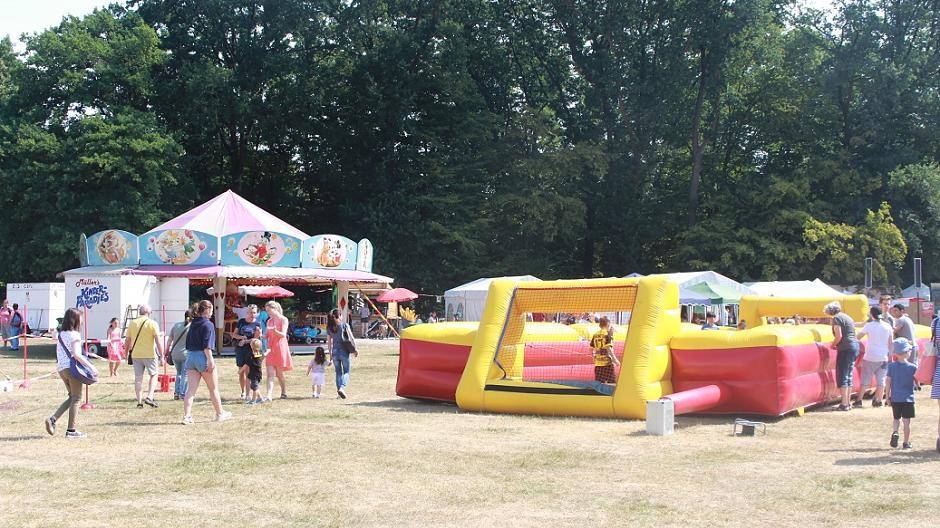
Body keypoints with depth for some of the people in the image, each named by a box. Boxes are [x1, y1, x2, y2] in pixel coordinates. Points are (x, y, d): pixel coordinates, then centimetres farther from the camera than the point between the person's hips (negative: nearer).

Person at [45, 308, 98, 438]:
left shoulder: (60, 334, 13)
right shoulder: (75, 335, -12)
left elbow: (58, 354, 15)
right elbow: (76, 354, -22)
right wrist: (90, 366, -21)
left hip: (61, 368, 8)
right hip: (72, 368, -8)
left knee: (72, 397, 18)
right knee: (76, 398, 2)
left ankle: (53, 419, 3)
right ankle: (71, 430, 3)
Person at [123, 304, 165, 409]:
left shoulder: (132, 323, 6)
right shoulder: (152, 323, -5)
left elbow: (127, 341, 9)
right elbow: (158, 341, -10)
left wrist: (126, 353, 22)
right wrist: (161, 356, -7)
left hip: (136, 355, 3)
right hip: (149, 355, -3)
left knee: (138, 378, 8)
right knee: (153, 375, 11)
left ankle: (139, 402, 8)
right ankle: (149, 397, -3)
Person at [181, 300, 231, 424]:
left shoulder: (192, 324, 12)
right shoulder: (208, 324, -10)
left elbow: (188, 342, 16)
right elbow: (207, 345, -18)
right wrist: (210, 360, -18)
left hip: (190, 357, 6)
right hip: (203, 357, -6)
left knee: (191, 389, 2)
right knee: (214, 388, 9)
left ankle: (186, 416, -7)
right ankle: (220, 414, 21)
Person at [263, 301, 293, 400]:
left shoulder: (283, 320, -4)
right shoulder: (269, 321, 14)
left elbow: (283, 335, -13)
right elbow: (267, 335, 17)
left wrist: (275, 331, -32)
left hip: (280, 347, -5)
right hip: (271, 348, 5)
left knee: (279, 373, 3)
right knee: (270, 373, -7)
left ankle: (284, 393, 19)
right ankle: (269, 395, -14)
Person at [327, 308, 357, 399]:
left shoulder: (329, 327, 5)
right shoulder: (344, 325, -5)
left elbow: (329, 342, 7)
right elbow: (351, 338, -8)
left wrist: (330, 354, 14)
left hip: (335, 351, 3)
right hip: (344, 351, -3)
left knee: (338, 372, 15)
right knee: (346, 372, 5)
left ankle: (339, 389, 12)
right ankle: (342, 388, -16)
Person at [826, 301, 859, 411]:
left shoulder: (836, 318, -7)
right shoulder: (847, 317, 20)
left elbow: (839, 336, -15)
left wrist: (833, 344, 1)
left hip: (846, 348, -9)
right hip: (855, 346, 9)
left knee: (842, 376, -5)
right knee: (849, 375, 13)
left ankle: (844, 404, -7)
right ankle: (848, 402, 15)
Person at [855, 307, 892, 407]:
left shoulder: (869, 325, -7)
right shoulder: (888, 326, 3)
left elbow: (858, 337, 0)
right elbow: (891, 342, 8)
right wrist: (890, 354, 17)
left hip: (870, 357, -2)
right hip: (883, 357, 2)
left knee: (865, 379, 5)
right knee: (881, 380, 7)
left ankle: (859, 400, 5)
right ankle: (879, 400, 5)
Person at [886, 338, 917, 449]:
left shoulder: (891, 366, -2)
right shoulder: (912, 367, -7)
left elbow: (888, 381, -2)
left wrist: (887, 396, 5)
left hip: (895, 398, 2)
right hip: (908, 398, -2)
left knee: (896, 418, 17)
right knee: (906, 421, 4)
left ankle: (895, 432, -10)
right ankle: (906, 442, 7)